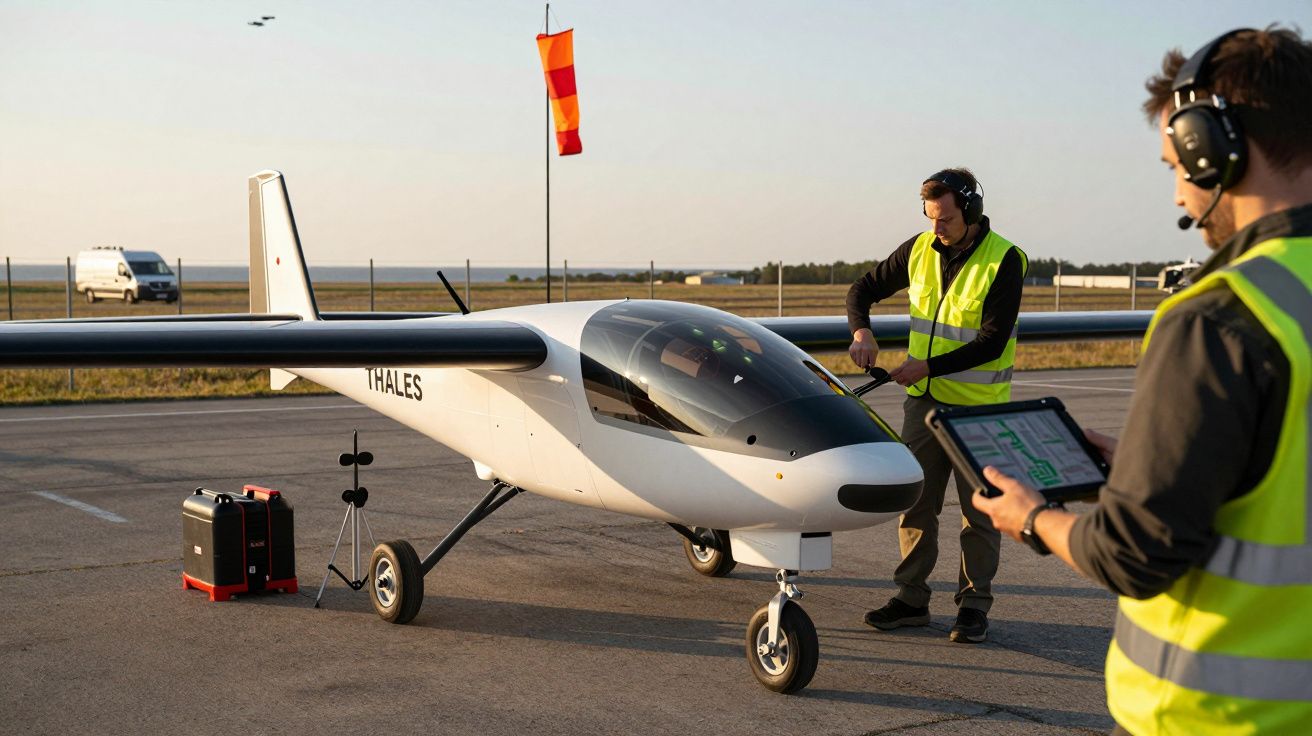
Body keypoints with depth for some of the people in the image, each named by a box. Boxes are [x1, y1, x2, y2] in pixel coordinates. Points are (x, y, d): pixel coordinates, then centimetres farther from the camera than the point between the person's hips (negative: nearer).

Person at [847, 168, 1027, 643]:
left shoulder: (1004, 261, -14)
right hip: (924, 397, 5)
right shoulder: (919, 249, 1)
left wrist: (930, 366, -23)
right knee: (914, 498, 8)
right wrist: (860, 330, -9)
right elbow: (864, 289, 11)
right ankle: (911, 599, 17)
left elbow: (992, 342, -18)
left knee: (979, 507, 3)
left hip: (978, 406, -5)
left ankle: (974, 604, 13)